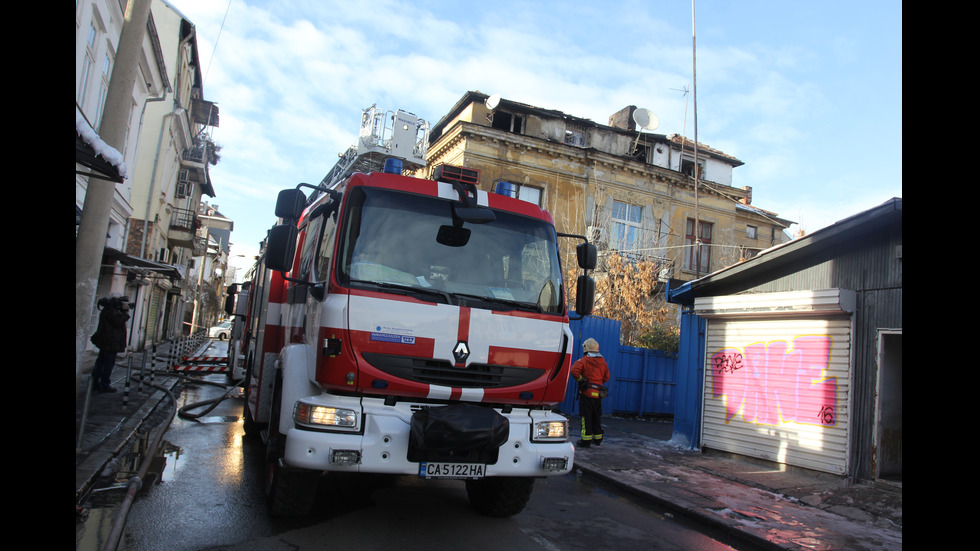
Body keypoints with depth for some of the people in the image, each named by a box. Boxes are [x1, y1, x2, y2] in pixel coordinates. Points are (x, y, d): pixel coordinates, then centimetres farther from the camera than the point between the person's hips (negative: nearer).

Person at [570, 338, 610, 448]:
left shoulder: (584, 360, -8)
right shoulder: (602, 361, 9)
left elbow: (574, 370, -22)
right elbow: (606, 377, 13)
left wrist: (580, 380, -8)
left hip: (587, 393, -5)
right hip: (598, 393, 5)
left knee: (586, 416, -2)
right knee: (597, 417, 16)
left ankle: (586, 440, -4)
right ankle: (597, 439, 24)